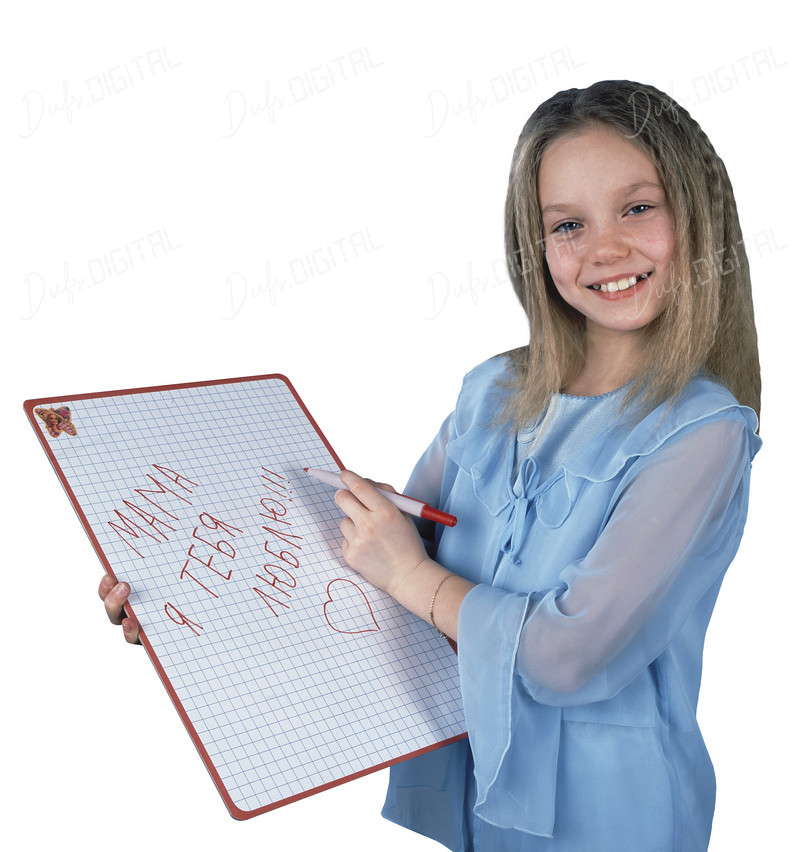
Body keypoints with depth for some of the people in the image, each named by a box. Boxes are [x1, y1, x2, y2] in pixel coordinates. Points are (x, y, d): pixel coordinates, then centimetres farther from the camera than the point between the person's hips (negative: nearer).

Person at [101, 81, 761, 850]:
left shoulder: (703, 433, -16)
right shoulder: (492, 393, 1)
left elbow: (573, 653, -24)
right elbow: (379, 556, 4)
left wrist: (414, 578, -12)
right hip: (442, 782, 5)